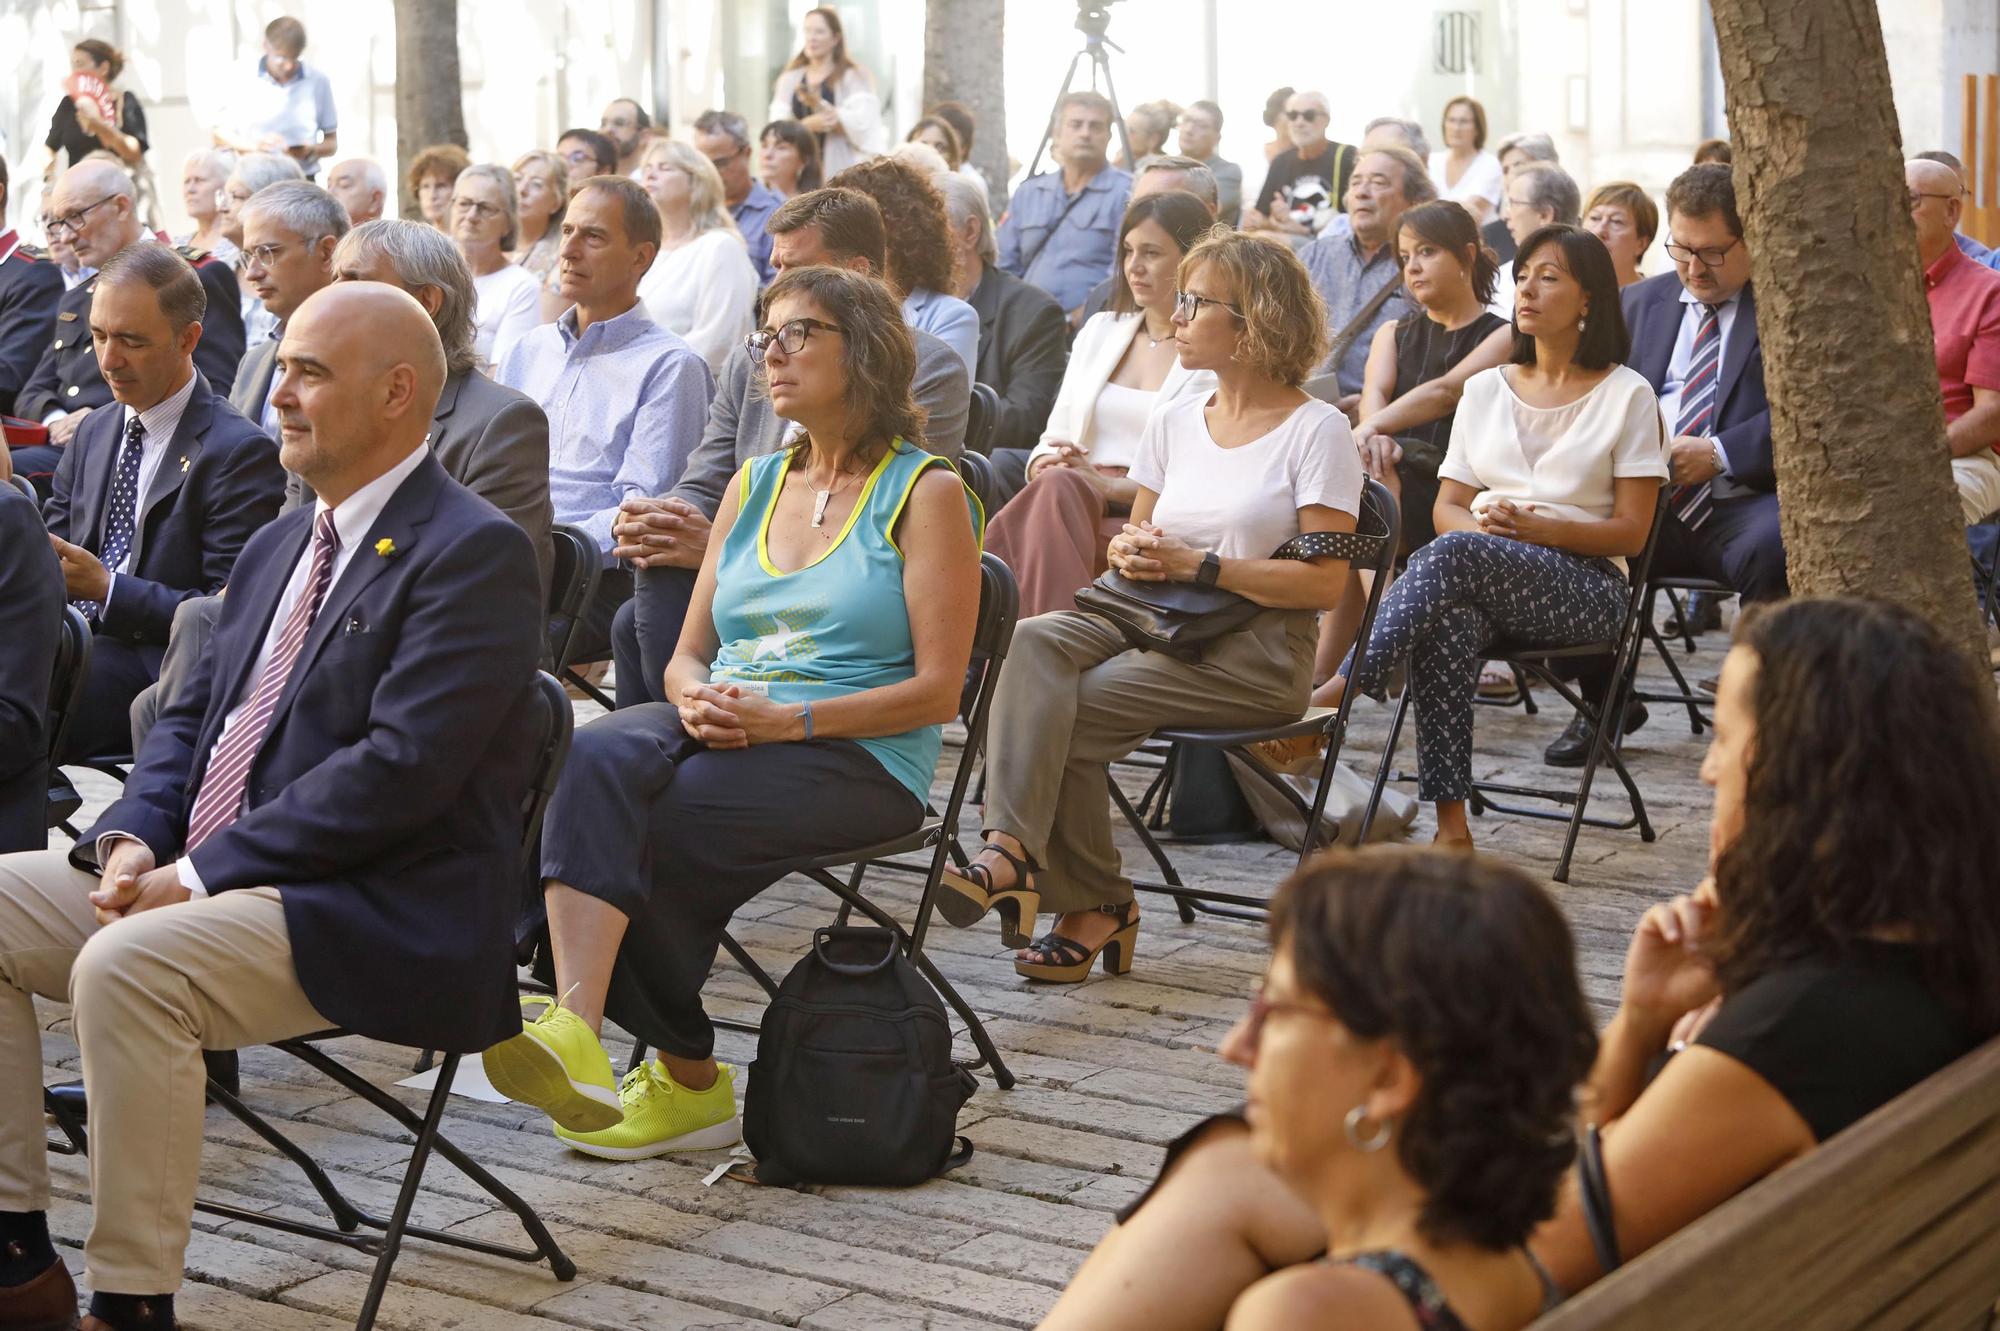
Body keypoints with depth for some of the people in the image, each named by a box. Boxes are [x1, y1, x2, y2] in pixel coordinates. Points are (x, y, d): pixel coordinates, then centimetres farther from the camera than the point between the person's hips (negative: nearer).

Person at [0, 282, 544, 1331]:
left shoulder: (472, 553, -12)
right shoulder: (279, 545, 18)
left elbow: (402, 769, -21)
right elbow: (193, 716, 19)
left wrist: (197, 874, -19)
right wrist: (134, 838, -3)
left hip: (374, 917, -9)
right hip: (200, 876, 9)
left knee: (125, 967, -31)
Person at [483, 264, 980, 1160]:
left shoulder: (926, 492, 2)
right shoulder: (755, 484, 21)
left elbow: (937, 689, -6)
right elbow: (687, 654, 19)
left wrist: (786, 717, -17)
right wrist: (697, 699, -7)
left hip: (857, 758, -5)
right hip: (719, 735, 5)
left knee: (636, 832, -28)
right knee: (597, 760, -29)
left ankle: (686, 1077, -15)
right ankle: (574, 1028, -40)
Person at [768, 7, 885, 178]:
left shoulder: (853, 77, 4)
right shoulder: (789, 80, 15)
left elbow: (860, 126, -9)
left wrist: (818, 105, -21)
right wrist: (807, 124, -16)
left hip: (840, 171, -3)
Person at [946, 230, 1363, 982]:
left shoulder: (1318, 431, -3)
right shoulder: (1174, 424, 18)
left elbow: (1325, 583, -12)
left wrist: (1194, 565, -16)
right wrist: (1129, 552, -4)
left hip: (1258, 651, -6)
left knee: (1062, 711, -26)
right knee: (1031, 642, -26)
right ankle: (1010, 848, -36)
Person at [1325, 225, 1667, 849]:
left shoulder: (1627, 395, 5)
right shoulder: (1486, 388, 18)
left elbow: (1631, 533, -1)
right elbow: (1446, 508, 14)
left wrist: (1536, 527, -17)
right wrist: (1481, 524, -11)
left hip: (1585, 585, -3)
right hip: (1482, 578, 3)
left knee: (1455, 555, -35)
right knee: (1449, 621, -36)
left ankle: (1333, 695, -42)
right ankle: (1451, 825, -40)